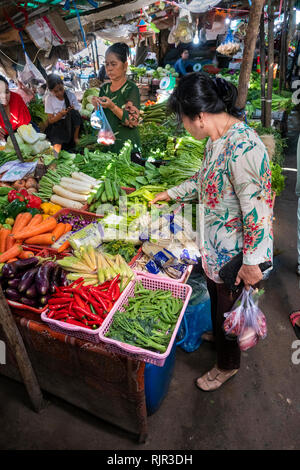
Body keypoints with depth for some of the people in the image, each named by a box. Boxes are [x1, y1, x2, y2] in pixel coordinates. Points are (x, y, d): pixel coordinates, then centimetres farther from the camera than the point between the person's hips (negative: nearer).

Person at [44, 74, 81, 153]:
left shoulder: (70, 95, -3)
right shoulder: (49, 99, -3)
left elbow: (78, 113, -3)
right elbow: (50, 120, -5)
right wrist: (61, 114, -19)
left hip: (71, 124, 4)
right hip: (56, 125, -3)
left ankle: (75, 137, -9)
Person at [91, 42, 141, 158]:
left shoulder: (131, 89, -8)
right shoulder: (104, 88, 9)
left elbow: (133, 121, -16)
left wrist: (112, 106, -24)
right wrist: (97, 107, -7)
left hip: (127, 147, -5)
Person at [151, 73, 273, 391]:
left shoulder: (243, 148, -31)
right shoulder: (217, 139, 0)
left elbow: (256, 210, -28)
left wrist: (251, 262, -21)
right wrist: (171, 193, 19)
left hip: (236, 256, -8)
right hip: (214, 246, 8)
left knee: (228, 310, 16)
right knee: (216, 298, 30)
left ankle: (227, 365, 45)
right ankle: (217, 336, 60)